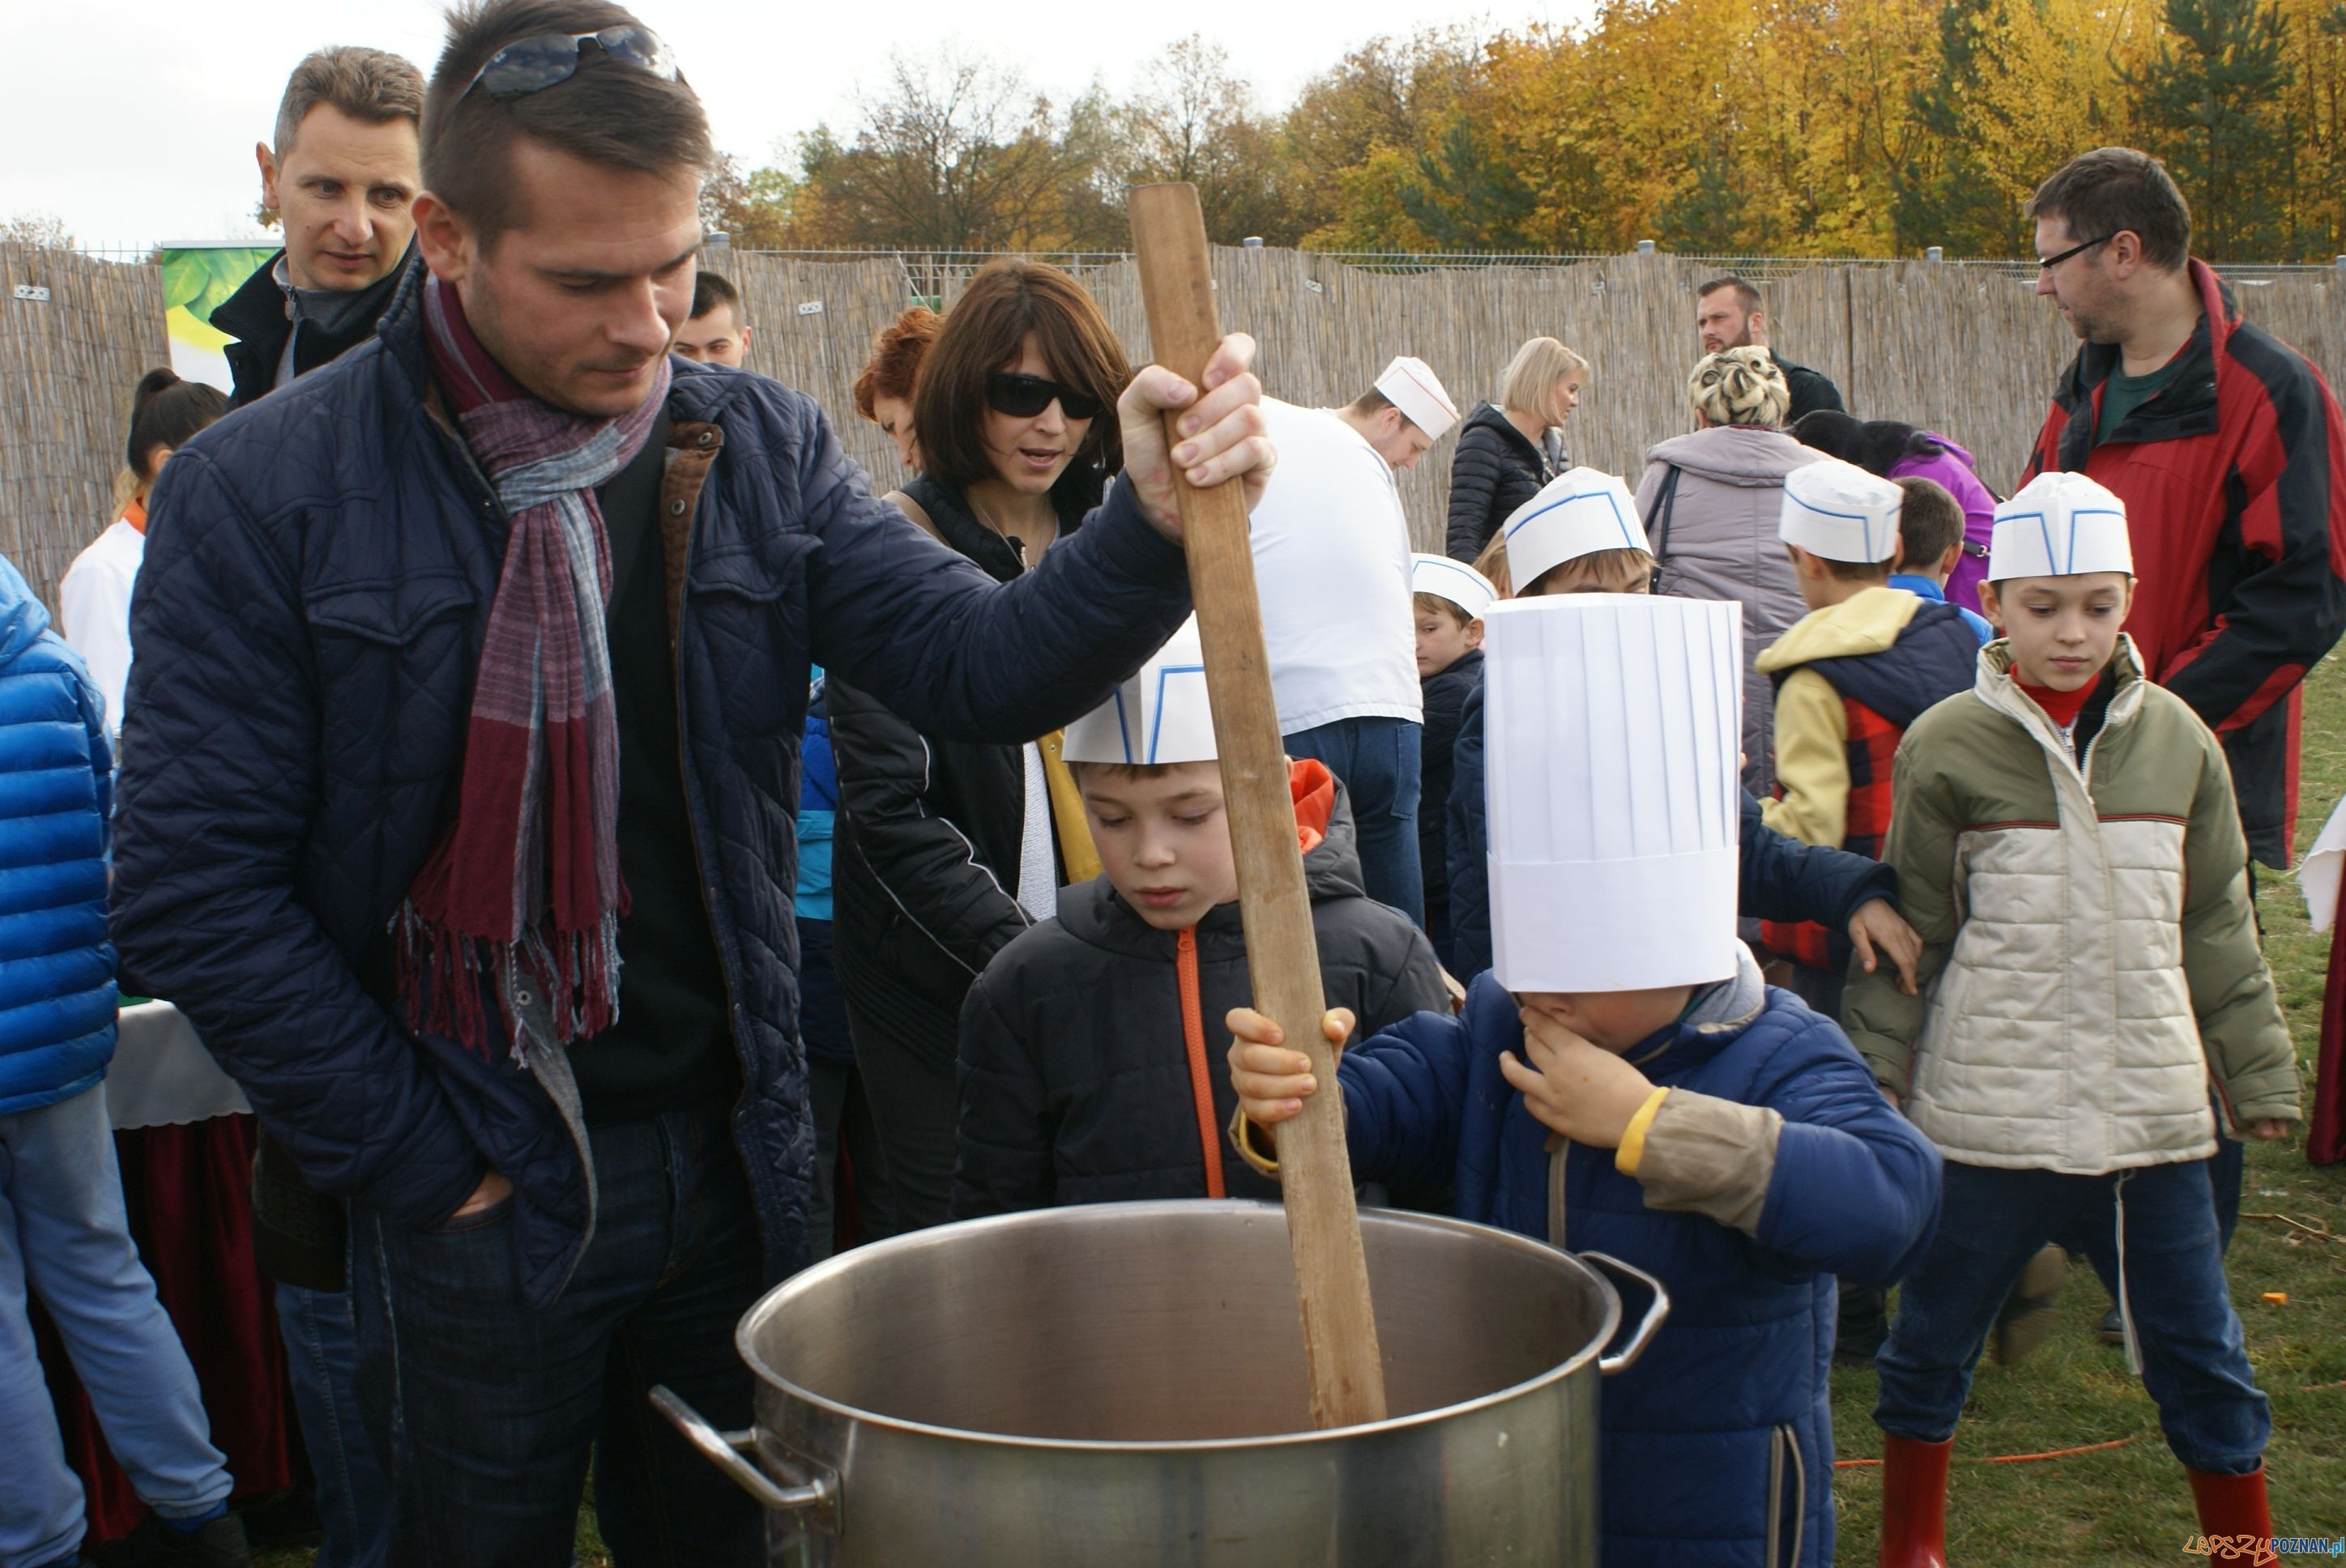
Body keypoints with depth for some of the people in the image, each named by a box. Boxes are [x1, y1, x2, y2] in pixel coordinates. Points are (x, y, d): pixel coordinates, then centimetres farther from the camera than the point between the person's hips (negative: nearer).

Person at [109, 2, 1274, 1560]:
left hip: (732, 1154, 3)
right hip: (480, 1197, -3)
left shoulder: (760, 447, -1)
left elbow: (982, 665, -11)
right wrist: (428, 1164, -10)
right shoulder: (262, 492, -12)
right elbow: (195, 892, -12)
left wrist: (1152, 529, -31)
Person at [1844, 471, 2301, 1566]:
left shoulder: (2176, 740, 3)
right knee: (1933, 1342, 12)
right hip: (1984, 1115, -2)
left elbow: (2218, 929, 11)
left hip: (2152, 1114, 2)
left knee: (2199, 1353, 12)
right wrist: (1873, 1077, 0)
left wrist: (2260, 1076, 14)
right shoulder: (1948, 747, -6)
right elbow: (1906, 931, 0)